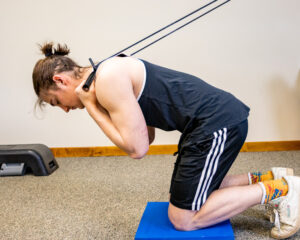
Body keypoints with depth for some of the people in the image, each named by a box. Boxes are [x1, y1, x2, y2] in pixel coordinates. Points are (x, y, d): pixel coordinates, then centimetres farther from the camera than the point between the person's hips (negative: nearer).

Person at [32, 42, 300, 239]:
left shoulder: (108, 81, -17)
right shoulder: (112, 73, 15)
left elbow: (137, 148, -16)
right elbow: (146, 137, 15)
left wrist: (91, 106, -8)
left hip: (218, 123, -10)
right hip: (217, 119, 10)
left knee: (183, 218, 1)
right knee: (194, 194, 22)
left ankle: (275, 190, 5)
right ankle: (263, 179, 24)